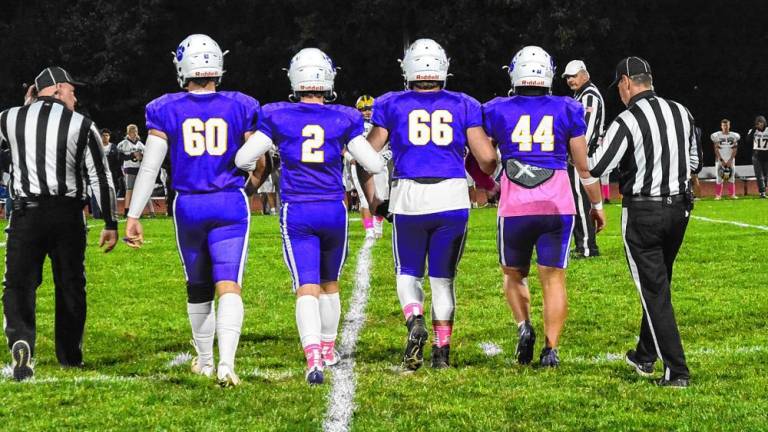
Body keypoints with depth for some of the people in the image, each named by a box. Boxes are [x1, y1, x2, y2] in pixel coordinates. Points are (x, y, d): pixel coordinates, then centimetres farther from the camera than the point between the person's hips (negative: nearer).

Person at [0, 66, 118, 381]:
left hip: (26, 213, 0)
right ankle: (70, 355, 24)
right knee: (70, 285, 14)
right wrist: (111, 224, 4)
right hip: (67, 214, 0)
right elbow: (100, 178, -2)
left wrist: (28, 107, 25)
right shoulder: (81, 125, -1)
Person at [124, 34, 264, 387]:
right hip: (230, 203, -1)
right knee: (228, 287, -6)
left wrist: (133, 216, -2)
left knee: (198, 288, 18)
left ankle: (205, 361, 31)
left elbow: (150, 166, -4)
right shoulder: (241, 107, 0)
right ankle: (226, 363, -23)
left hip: (188, 205, 1)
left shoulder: (165, 110, -1)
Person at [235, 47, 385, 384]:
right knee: (330, 283, 22)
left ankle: (313, 357, -26)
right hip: (333, 210, 1)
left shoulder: (277, 117, -4)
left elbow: (243, 159, -2)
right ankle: (328, 348, 36)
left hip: (296, 212, -1)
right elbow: (374, 165, -1)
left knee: (307, 287, -7)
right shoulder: (343, 119, -3)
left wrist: (255, 167, 20)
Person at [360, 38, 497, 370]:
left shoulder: (391, 105, 7)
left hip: (408, 196, 0)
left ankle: (415, 321, -12)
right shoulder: (463, 106, 8)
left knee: (408, 273, 16)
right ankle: (442, 349, 7)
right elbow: (487, 159, 3)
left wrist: (373, 200, 14)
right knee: (443, 278, 13)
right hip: (452, 196, 1)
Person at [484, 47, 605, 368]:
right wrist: (597, 204, 19)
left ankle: (524, 326, -1)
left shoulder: (497, 111, 3)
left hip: (515, 209, 0)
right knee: (554, 279, 5)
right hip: (558, 207, 0)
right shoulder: (567, 110, 4)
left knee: (514, 273, 20)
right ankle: (551, 349, -2)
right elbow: (583, 166, 8)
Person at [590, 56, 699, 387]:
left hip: (643, 213, -6)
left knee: (655, 292, -1)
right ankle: (645, 356, 33)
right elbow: (693, 163, 14)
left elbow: (595, 168, -16)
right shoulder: (681, 113, 4)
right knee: (658, 284, 21)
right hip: (679, 208, 6)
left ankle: (676, 370, -3)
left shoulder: (627, 122, -16)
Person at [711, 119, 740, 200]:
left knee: (731, 177, 0)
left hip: (730, 160, 2)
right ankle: (718, 195, 0)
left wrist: (730, 160, -8)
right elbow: (716, 150, -4)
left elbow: (734, 149, 2)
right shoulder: (717, 136, -2)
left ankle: (732, 194, 5)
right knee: (719, 177, -4)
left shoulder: (734, 136, 4)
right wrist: (721, 160, -10)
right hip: (720, 159, -2)